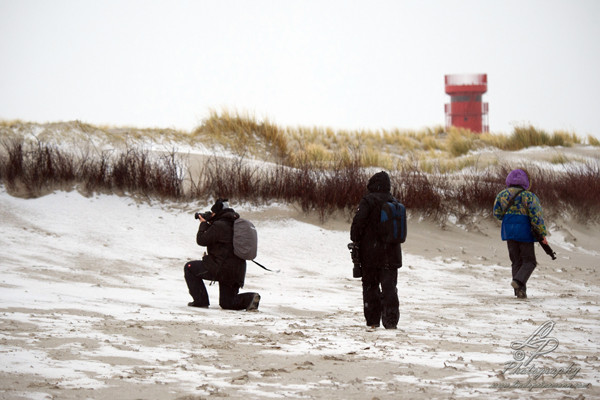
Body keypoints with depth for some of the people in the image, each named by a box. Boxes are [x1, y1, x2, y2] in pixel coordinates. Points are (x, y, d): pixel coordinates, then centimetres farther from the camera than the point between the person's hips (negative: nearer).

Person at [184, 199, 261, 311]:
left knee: (189, 267, 9)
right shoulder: (234, 224, 15)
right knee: (227, 303, 19)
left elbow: (201, 240, -8)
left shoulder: (219, 225, -14)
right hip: (238, 272, 8)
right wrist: (209, 224, 21)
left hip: (221, 269, -8)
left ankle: (201, 300, 5)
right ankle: (250, 298, -6)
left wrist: (203, 224, 7)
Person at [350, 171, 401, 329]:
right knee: (389, 286, 4)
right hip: (391, 253, 4)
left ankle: (373, 320, 6)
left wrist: (355, 240, -4)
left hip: (371, 252, -4)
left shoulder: (368, 200, -10)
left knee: (370, 285, 6)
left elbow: (358, 221, -16)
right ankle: (391, 320, -6)